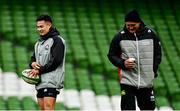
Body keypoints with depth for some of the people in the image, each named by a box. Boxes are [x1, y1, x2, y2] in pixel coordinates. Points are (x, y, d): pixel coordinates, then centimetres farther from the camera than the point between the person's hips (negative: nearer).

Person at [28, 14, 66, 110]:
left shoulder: (57, 40, -5)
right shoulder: (39, 43, 22)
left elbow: (56, 61, -14)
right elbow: (33, 58, 26)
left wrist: (39, 70, -12)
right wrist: (32, 63, 0)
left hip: (51, 81, -9)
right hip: (40, 82, 9)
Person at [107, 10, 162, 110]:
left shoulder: (151, 34, 1)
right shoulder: (120, 36, -2)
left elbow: (158, 54, 12)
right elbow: (111, 55, 7)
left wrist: (153, 70, 3)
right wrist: (122, 63, -11)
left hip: (147, 83, 2)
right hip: (127, 82, -2)